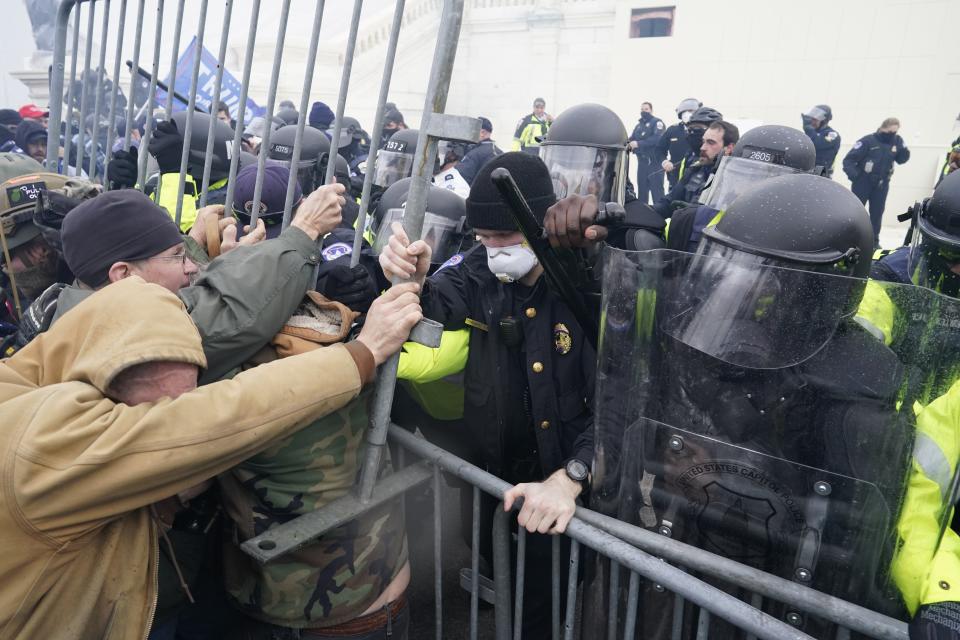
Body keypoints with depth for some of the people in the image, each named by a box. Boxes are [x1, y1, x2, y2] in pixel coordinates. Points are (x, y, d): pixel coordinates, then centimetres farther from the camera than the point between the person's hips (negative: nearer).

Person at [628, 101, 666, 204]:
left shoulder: (657, 122, -2)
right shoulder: (638, 125, 22)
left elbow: (657, 138, -18)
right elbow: (631, 139, 14)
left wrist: (639, 144, -24)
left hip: (655, 162, -7)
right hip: (642, 162, 7)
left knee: (657, 191, -10)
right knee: (642, 191, 10)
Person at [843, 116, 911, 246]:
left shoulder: (897, 141, 2)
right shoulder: (868, 140, -13)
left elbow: (902, 159, 6)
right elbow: (849, 159, -15)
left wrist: (903, 149, -14)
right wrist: (853, 175, -27)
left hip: (881, 184, 5)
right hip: (863, 182, -4)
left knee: (877, 212, 10)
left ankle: (874, 240, 20)